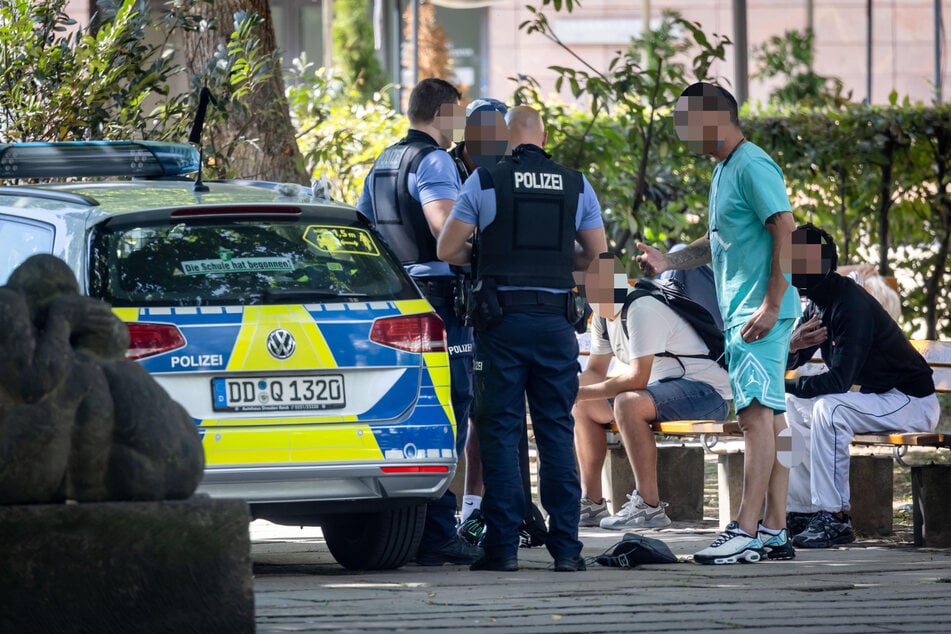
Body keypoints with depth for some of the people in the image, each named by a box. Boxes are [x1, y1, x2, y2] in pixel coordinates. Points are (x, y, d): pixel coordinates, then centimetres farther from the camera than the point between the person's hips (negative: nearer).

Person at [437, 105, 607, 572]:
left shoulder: (485, 182, -2)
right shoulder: (575, 185, 7)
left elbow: (447, 249, 1)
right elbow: (597, 251, 12)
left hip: (503, 319, -2)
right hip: (556, 318, 2)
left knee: (501, 432, 1)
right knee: (557, 432, 6)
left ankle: (503, 546, -3)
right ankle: (565, 547, 3)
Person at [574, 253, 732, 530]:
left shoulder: (641, 311, -23)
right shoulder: (602, 316, 7)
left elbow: (638, 378, -29)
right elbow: (595, 371, 15)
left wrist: (582, 392, -25)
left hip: (706, 390, -11)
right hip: (665, 387, 11)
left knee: (627, 403, -35)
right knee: (584, 408, 10)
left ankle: (648, 507, -30)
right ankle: (591, 504, 11)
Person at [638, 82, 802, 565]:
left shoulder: (753, 167, -12)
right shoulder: (723, 171, 20)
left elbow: (785, 231, -19)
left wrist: (771, 304, -23)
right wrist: (668, 262, 17)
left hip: (759, 313, -10)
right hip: (741, 313, 10)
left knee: (756, 413, -13)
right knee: (770, 416, 8)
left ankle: (745, 533, -19)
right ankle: (775, 531, 9)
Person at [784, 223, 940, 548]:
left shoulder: (851, 305, -26)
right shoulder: (817, 305, 4)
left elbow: (838, 381, -30)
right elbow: (784, 362, 6)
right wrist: (793, 344, -18)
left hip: (912, 402, -10)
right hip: (878, 397, 10)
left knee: (828, 409, -31)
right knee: (791, 407, 8)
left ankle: (834, 518, -29)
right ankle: (802, 509, 6)